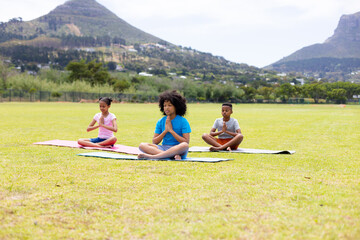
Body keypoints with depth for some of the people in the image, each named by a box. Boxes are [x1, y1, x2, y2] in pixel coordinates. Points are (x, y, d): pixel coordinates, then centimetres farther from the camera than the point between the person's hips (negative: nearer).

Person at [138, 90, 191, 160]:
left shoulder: (183, 121, 0)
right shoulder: (161, 122, 11)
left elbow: (186, 142, -9)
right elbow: (154, 142, 7)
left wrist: (171, 130, -10)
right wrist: (165, 131, -6)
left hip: (177, 149, -3)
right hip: (163, 148, 3)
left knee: (185, 145, -39)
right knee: (142, 145, -20)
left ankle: (152, 156, -39)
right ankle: (173, 155, -35)